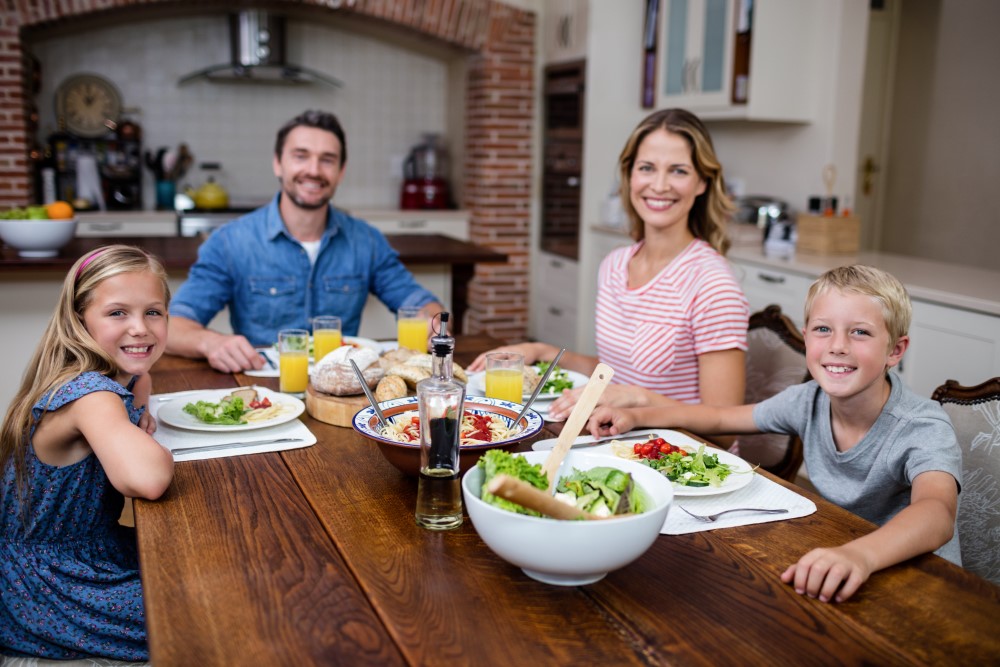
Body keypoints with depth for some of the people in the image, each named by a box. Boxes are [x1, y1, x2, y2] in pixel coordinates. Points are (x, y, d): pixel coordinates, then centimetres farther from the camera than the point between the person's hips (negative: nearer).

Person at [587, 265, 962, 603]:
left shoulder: (923, 429, -22)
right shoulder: (809, 401, -7)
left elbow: (937, 514, -43)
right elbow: (720, 418, 7)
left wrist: (859, 555, -63)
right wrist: (636, 416, -7)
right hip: (830, 575, 5)